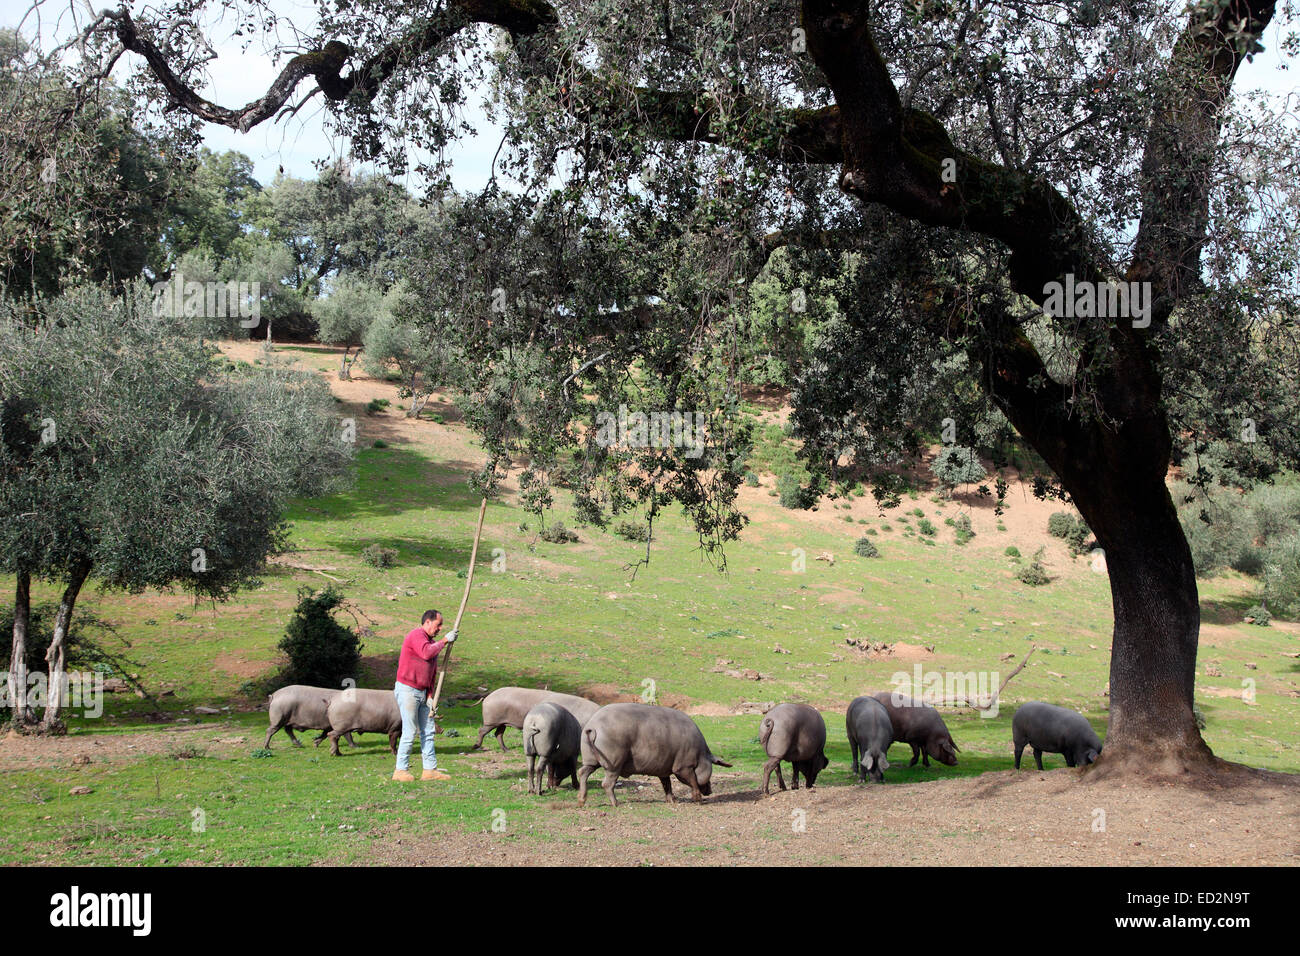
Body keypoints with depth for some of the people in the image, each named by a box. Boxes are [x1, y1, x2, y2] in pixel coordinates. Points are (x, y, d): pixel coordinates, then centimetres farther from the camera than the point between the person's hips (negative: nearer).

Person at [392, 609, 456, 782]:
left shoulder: (433, 643, 17)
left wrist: (430, 696, 7)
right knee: (410, 732, -7)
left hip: (422, 693, 9)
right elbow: (427, 653, -29)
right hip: (407, 690, -9)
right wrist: (445, 641, -17)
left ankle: (430, 769, 8)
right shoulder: (416, 636, -10)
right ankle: (401, 770, 0)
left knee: (428, 731, 6)